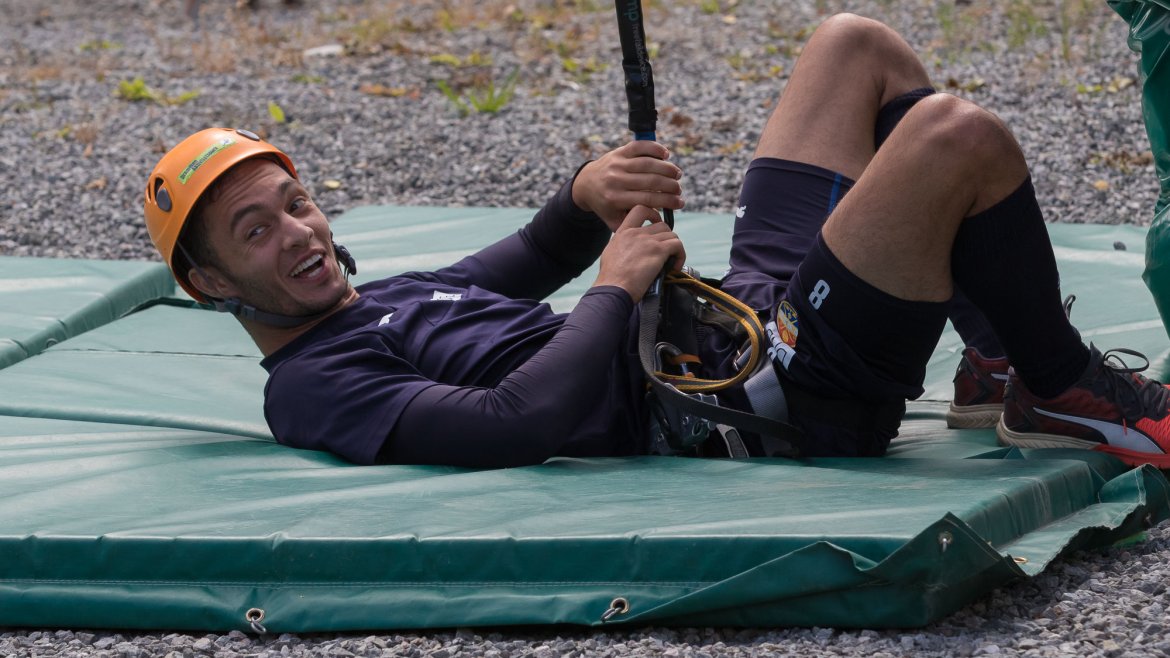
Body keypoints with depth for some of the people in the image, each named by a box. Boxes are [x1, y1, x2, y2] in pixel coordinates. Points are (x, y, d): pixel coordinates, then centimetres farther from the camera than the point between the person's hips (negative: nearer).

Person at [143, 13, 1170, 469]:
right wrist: (619, 288, -16)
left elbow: (528, 263, 31)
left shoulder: (380, 298, 17)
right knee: (960, 138, -21)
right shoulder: (314, 388, -15)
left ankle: (1004, 354, 16)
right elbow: (519, 422, -31)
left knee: (855, 45, 17)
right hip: (771, 389, -11)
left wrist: (586, 193, 6)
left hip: (736, 321, 11)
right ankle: (1066, 393, 3)